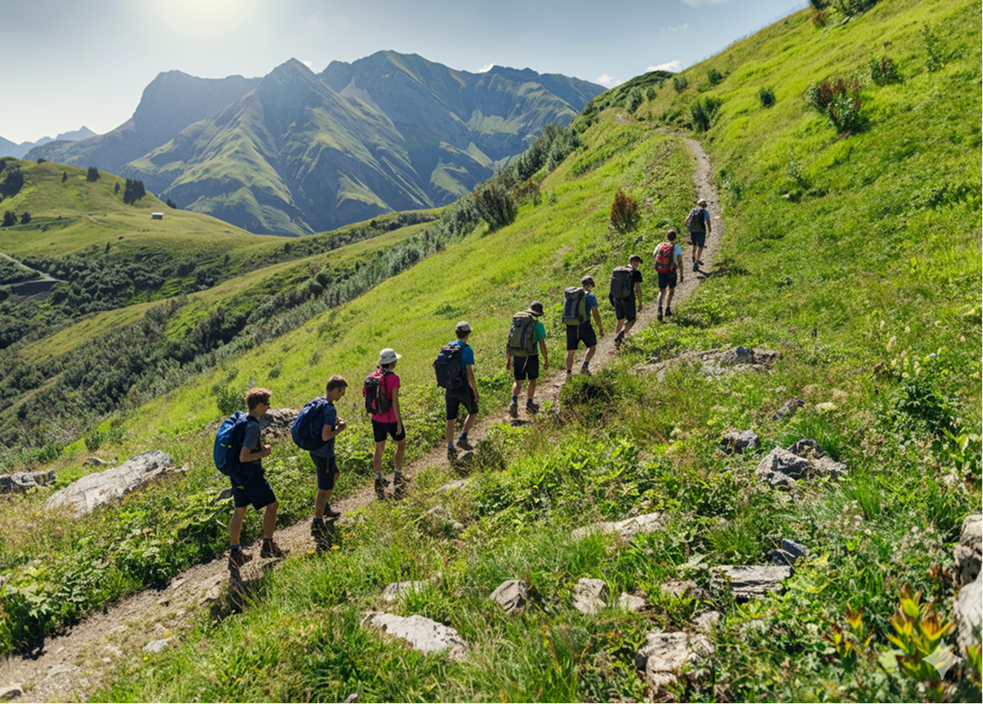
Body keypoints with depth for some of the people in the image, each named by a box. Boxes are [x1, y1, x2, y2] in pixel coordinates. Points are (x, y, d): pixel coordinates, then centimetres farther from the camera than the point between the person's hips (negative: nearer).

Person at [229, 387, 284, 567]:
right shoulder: (253, 426, -22)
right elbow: (243, 456, -26)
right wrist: (263, 453, -11)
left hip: (237, 473, 9)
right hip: (251, 473, -9)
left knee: (240, 510, 15)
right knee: (271, 504, 6)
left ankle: (234, 551, 22)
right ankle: (267, 546, 13)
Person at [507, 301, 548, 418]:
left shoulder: (515, 322, 6)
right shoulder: (538, 325, -7)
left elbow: (509, 341, 7)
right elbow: (542, 344, -13)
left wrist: (508, 359, 13)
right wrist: (546, 361, -4)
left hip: (517, 356, 3)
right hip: (531, 356, -3)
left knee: (518, 382, 11)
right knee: (532, 380, 20)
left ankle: (514, 401, -14)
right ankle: (529, 404, 27)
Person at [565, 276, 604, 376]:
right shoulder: (590, 296, -2)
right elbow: (595, 313, -7)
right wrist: (600, 328, -1)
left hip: (571, 326, 4)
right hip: (584, 325, -4)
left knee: (571, 351, 7)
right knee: (592, 346, 17)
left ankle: (568, 373, 0)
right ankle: (585, 365, 0)